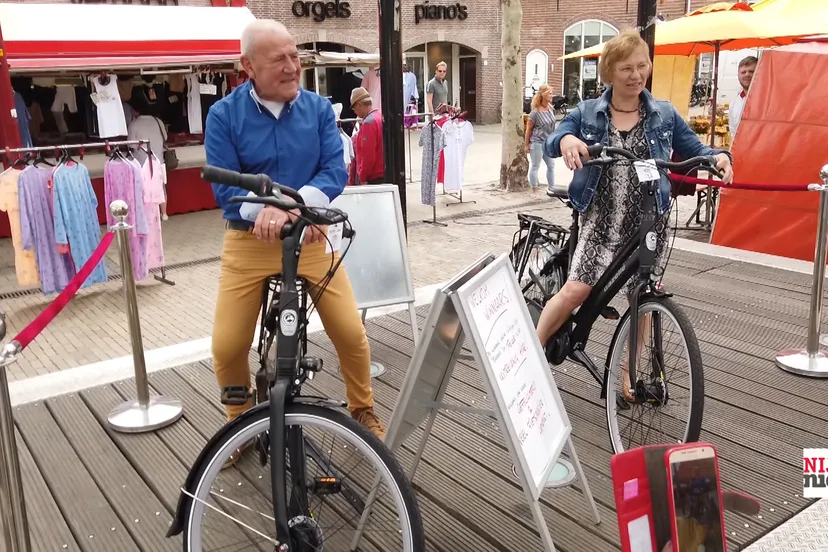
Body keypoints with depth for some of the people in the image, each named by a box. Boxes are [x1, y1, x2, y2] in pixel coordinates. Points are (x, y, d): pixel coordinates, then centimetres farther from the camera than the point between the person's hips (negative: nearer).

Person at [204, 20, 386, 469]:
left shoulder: (319, 108, 0)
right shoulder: (224, 115, -6)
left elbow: (335, 171, -7)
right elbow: (224, 187, -10)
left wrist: (295, 203, -26)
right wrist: (265, 207, -30)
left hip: (309, 237, 1)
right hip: (248, 243, -1)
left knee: (351, 332, -3)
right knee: (227, 347, -1)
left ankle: (363, 411, 25)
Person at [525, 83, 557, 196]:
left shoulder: (551, 109, 4)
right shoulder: (536, 112, -16)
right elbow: (529, 129, -10)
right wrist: (527, 144, -8)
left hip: (548, 143, 7)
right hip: (537, 143, -7)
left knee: (551, 165, 12)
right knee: (535, 166, 1)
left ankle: (551, 188, 22)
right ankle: (534, 190, 10)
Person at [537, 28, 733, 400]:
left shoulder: (664, 115, 4)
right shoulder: (587, 114, 0)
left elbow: (695, 151, 10)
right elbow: (550, 143, -13)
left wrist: (718, 156, -13)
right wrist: (566, 139, -37)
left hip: (648, 222, 2)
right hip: (601, 219, -2)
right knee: (577, 289, -14)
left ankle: (629, 372, 26)